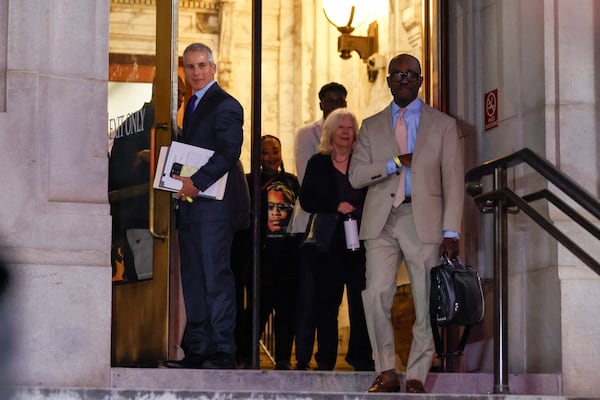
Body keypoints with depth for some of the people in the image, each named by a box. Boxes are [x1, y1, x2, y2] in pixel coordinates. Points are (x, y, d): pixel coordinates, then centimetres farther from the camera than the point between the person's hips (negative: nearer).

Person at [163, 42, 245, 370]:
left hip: (214, 204, -9)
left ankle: (222, 351, -6)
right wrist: (182, 182, 8)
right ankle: (197, 349, 13)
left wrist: (196, 182, -23)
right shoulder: (191, 106, 21)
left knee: (216, 276, -9)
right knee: (192, 277, 9)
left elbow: (229, 153, -17)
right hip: (190, 202, 9)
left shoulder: (226, 106, -7)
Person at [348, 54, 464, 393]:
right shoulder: (371, 126, 16)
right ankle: (387, 373, 0)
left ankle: (417, 376, 4)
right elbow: (356, 176, 6)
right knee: (377, 296, -10)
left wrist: (451, 231, -6)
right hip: (382, 221, 1)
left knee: (427, 302, -3)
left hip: (424, 220, -1)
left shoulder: (443, 125, 10)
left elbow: (454, 181, 3)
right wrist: (396, 163, -8)